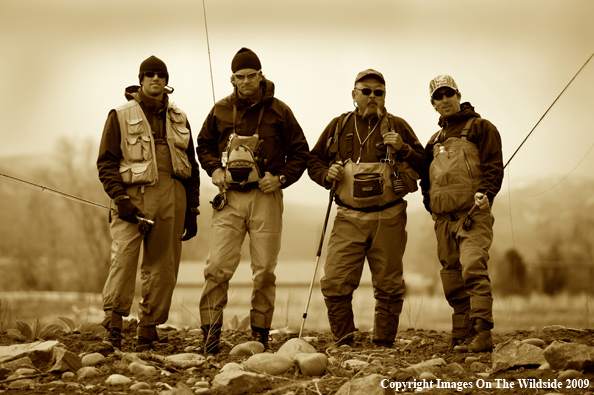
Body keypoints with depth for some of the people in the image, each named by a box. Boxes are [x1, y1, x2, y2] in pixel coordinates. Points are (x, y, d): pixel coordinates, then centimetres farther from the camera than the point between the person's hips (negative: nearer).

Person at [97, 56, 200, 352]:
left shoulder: (178, 119, 18)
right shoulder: (120, 116, 6)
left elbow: (191, 165, 20)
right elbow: (106, 161, 1)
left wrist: (192, 210, 14)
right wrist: (120, 198, -12)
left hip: (172, 197, 4)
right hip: (134, 194, -4)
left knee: (163, 266, 2)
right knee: (123, 256, -18)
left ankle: (148, 328, 8)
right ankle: (113, 322, -16)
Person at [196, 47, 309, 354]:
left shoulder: (278, 111, 3)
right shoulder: (221, 110, 8)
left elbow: (300, 152, 8)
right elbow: (204, 145, 22)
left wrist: (281, 178, -6)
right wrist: (214, 169, 3)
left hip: (266, 197, -1)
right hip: (230, 197, 1)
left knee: (264, 271, 2)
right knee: (217, 266, -9)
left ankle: (260, 335, 12)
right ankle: (211, 332, -4)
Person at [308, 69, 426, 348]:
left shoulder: (397, 126, 7)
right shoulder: (339, 126, 11)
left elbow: (423, 164, 7)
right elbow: (313, 160, 19)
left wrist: (402, 149, -11)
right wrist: (326, 174, -2)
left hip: (388, 219, -1)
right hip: (348, 218, 1)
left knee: (388, 287, 3)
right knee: (334, 283, -7)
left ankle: (384, 345, 14)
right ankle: (344, 343, 6)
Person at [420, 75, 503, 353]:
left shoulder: (480, 127, 7)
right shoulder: (434, 140, 26)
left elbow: (494, 165, -3)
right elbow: (426, 177, 30)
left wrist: (486, 193, -19)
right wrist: (431, 204, 13)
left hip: (473, 212, -6)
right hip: (444, 218, 7)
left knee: (473, 268, -22)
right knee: (452, 279, 5)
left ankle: (482, 334, -26)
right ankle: (462, 337, 11)